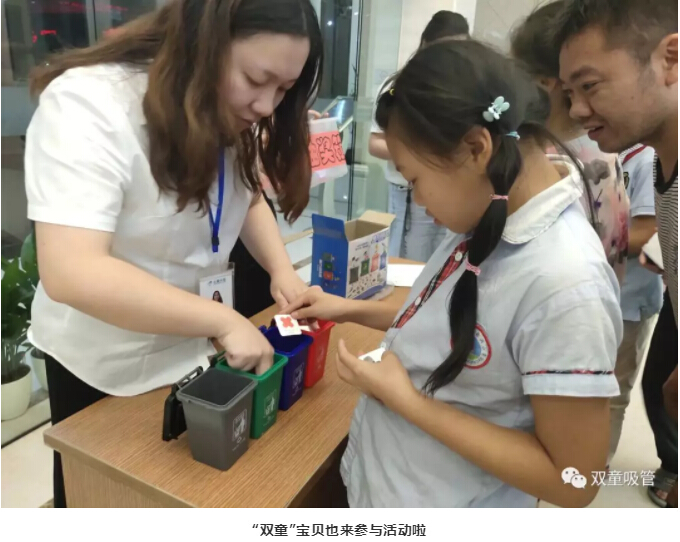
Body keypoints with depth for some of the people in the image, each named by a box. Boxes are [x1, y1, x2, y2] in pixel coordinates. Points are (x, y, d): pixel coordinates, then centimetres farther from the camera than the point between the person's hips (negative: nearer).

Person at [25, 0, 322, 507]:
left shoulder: (228, 116, -7)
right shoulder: (88, 106, -28)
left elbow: (248, 196, 5)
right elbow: (71, 273, -36)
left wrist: (281, 269, -13)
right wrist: (223, 320, -36)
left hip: (195, 346, 6)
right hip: (106, 366, -5)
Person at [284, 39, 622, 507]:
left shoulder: (565, 284, -31)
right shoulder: (494, 215, -8)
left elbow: (574, 481, -23)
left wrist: (407, 401, -23)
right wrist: (354, 310, 2)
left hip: (439, 502, -6)